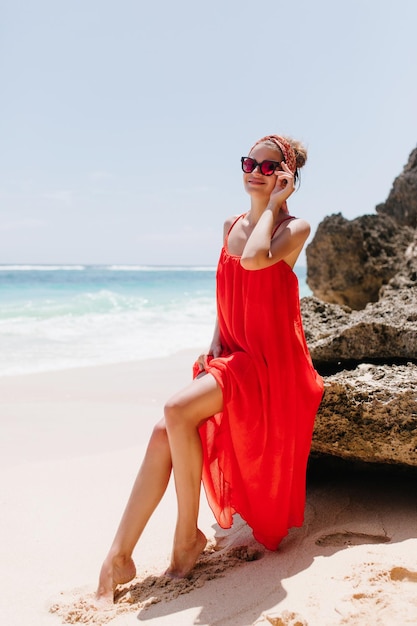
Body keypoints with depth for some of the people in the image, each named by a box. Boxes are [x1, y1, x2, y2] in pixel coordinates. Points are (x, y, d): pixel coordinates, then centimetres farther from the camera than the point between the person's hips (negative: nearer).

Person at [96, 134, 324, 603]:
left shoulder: (295, 228, -8)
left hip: (269, 363, -6)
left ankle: (188, 533, -7)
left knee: (178, 411, -27)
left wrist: (273, 204, -15)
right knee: (163, 434, -13)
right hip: (231, 357, 7)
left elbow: (255, 260, -30)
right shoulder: (231, 227, 13)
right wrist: (216, 343, 6)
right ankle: (119, 557, -7)